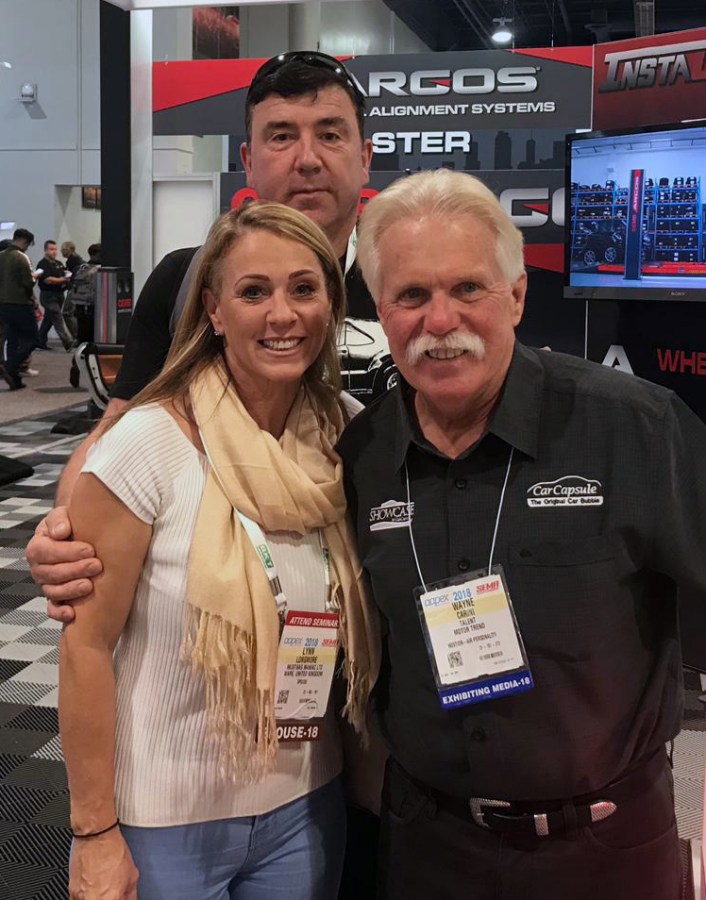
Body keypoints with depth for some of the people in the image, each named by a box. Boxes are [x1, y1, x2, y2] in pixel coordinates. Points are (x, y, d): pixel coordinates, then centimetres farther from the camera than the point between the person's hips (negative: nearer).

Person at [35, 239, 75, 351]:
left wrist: (68, 277, 0)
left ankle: (41, 342, 22)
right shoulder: (43, 264, -9)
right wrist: (62, 280, -20)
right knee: (58, 319, -13)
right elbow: (48, 280, -19)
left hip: (59, 295, 8)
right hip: (48, 296, -8)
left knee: (48, 319, 14)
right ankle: (68, 344, -21)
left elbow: (65, 276, 24)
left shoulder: (59, 264, 17)